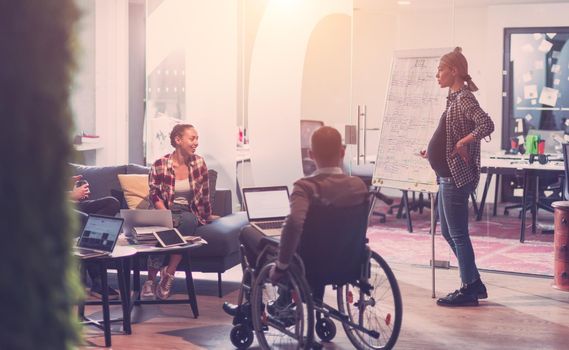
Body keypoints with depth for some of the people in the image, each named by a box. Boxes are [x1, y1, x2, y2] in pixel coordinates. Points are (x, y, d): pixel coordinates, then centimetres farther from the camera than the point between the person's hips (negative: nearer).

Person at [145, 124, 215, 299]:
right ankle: (151, 279, -31)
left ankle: (169, 273, -29)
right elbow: (155, 195, -3)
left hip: (189, 213, 2)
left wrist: (207, 216, 20)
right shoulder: (159, 165, -3)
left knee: (187, 220, -35)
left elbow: (204, 194, 11)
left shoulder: (199, 163, 3)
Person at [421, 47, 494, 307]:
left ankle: (469, 290, 8)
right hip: (447, 175, 10)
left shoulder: (464, 99, -15)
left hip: (457, 176, -10)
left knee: (457, 234, -2)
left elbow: (486, 125, -30)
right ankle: (474, 283, 24)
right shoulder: (454, 98, 14)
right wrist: (434, 152, 21)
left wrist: (463, 143, -24)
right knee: (448, 232, 15)